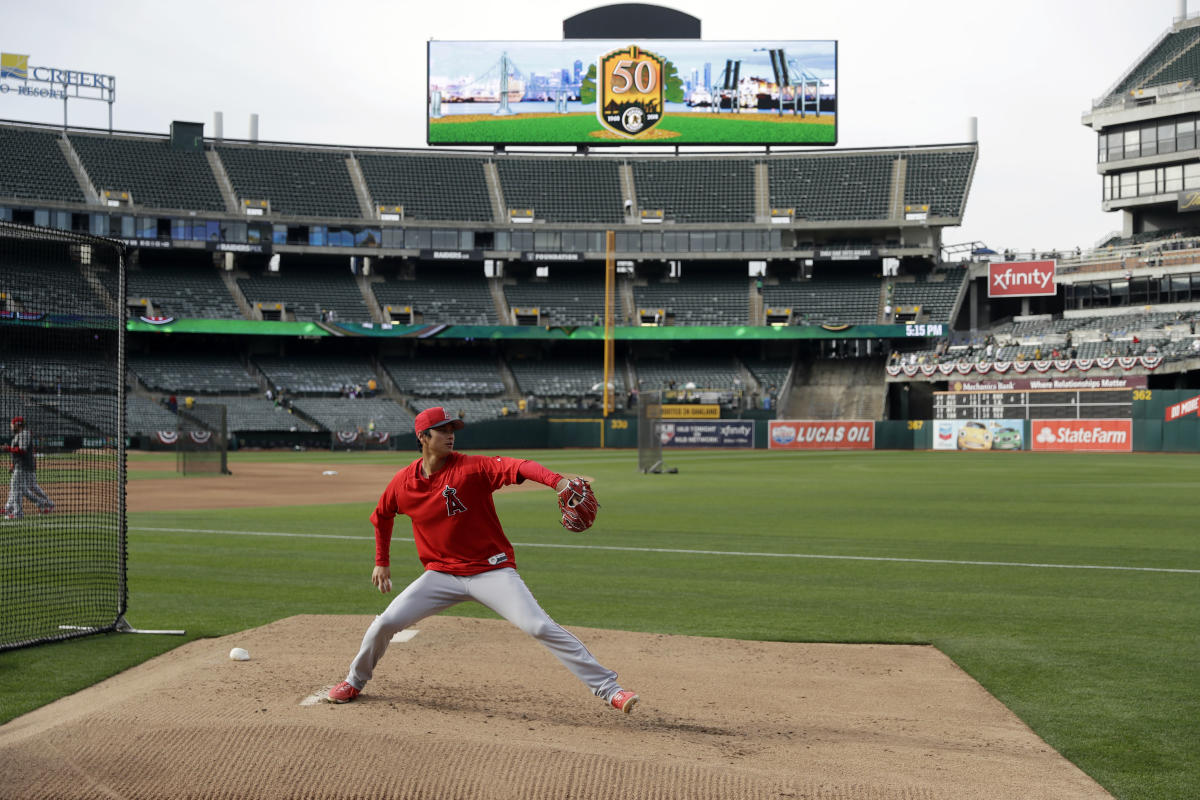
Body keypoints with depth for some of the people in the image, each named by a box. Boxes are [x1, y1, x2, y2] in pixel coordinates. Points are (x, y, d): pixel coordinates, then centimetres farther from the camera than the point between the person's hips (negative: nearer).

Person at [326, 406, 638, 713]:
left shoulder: (472, 468, -15)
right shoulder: (403, 482, -2)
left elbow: (518, 467, -33)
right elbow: (382, 516, 19)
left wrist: (558, 481, -51)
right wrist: (382, 562, 23)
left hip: (492, 570, -3)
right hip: (441, 574, 3)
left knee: (540, 627, -16)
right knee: (386, 622, -3)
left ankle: (608, 689, -13)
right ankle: (355, 681, 28)